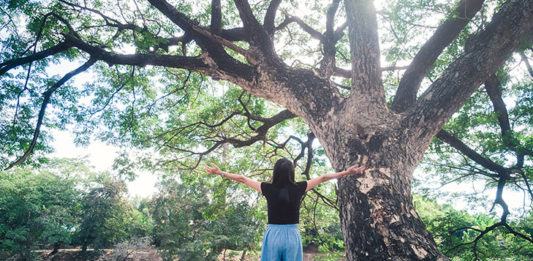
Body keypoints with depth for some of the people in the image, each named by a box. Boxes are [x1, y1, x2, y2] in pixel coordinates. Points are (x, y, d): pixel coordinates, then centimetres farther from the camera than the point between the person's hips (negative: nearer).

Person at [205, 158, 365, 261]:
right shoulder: (298, 188, -4)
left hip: (273, 234, 0)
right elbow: (323, 178, 4)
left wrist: (221, 173, 15)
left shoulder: (268, 189, -4)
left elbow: (242, 179, 5)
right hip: (292, 235, 0)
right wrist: (347, 173, 13)